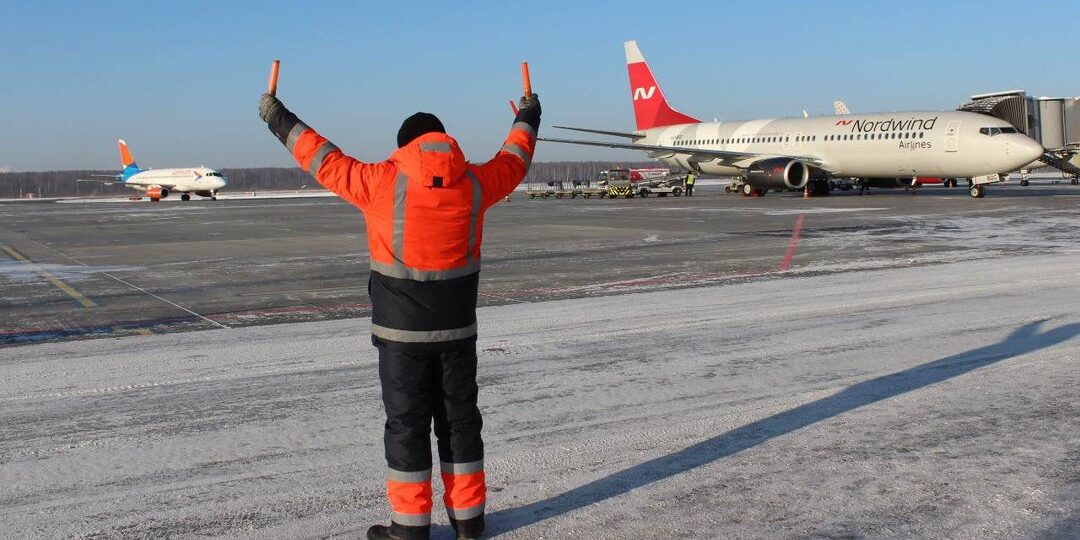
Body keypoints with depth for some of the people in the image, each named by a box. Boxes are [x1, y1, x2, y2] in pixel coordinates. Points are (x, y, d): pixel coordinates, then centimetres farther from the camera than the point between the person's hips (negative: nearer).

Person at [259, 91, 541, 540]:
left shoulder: (382, 182, -10)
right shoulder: (474, 182, 0)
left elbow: (324, 159, 0)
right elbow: (513, 161, 19)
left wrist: (279, 120, 14)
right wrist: (527, 119, 38)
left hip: (402, 330, -3)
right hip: (458, 330, 4)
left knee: (406, 423, 5)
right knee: (460, 418, 13)